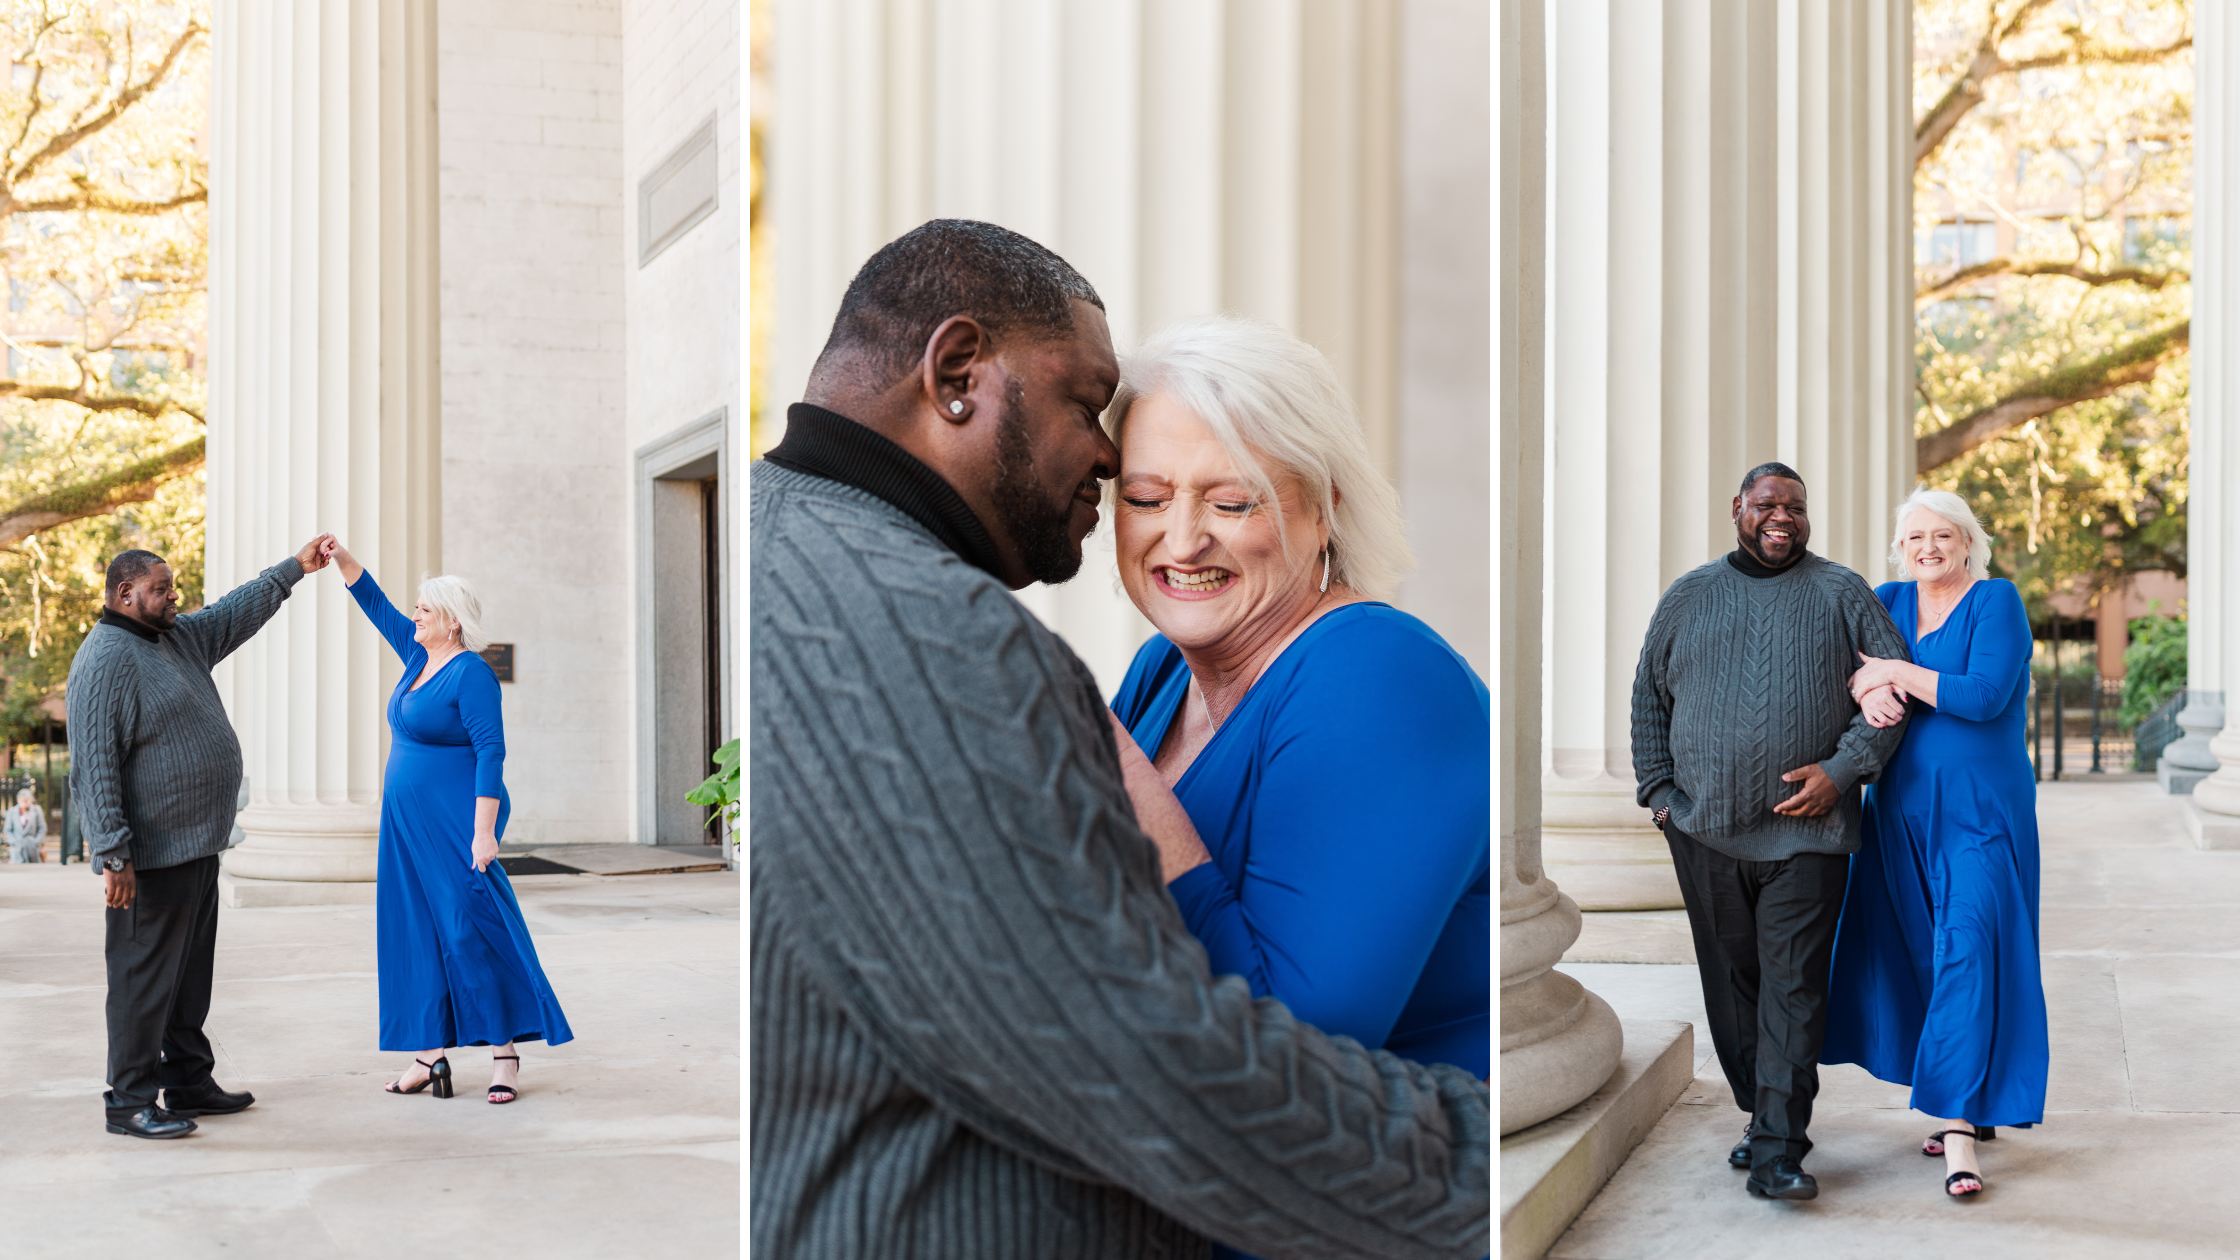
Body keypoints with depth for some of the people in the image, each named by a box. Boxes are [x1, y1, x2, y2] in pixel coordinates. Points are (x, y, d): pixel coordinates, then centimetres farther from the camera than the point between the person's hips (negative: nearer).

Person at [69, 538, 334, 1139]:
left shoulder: (180, 638, 13)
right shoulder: (106, 660, -15)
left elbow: (239, 611, 31)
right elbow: (94, 767, -20)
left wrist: (294, 567, 33)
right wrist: (113, 856, -23)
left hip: (197, 845, 10)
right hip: (152, 857, -10)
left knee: (192, 971, 15)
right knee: (146, 974, -4)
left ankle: (189, 1083, 25)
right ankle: (129, 1101, 3)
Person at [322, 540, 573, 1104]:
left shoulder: (471, 674, -14)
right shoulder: (419, 655, 11)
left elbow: (491, 753, -19)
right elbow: (376, 604, 24)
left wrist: (483, 833, -24)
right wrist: (341, 558, 13)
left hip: (455, 827, -9)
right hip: (410, 825, 9)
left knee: (474, 931, -8)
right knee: (416, 932, 8)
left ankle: (505, 1054, -3)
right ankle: (431, 1053, 11)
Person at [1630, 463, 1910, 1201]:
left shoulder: (1841, 593, 6)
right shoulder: (1689, 596, 11)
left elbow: (1895, 685, 4)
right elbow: (1648, 698, 15)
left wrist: (1841, 770, -8)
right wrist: (1660, 792, 5)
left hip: (1804, 830, -2)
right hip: (1704, 831, 3)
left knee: (1793, 988, -6)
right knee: (1732, 983, 9)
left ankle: (1776, 1153, -7)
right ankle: (1761, 1115, 23)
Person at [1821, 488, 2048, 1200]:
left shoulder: (1996, 601, -6)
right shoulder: (1891, 600, 10)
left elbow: (1984, 696, -18)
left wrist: (1894, 670, -17)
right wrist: (1869, 687, -19)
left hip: (1980, 808, -6)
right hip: (1902, 808, 6)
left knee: (1967, 949, -13)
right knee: (1917, 952, 9)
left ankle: (1957, 1126, -15)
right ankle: (1977, 1108, 23)